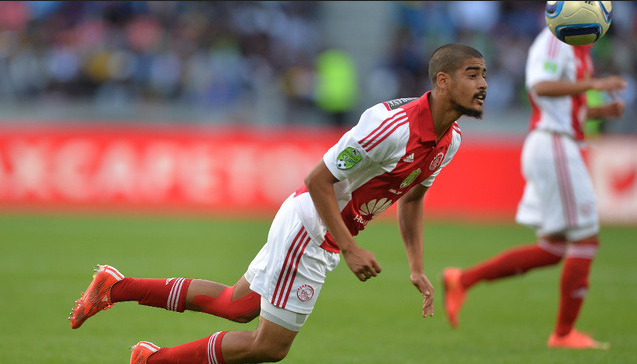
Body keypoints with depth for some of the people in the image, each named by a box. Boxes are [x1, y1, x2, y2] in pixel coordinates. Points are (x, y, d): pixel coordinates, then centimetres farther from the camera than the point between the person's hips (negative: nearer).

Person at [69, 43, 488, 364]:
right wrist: (349, 249, -26)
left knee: (236, 305, 19)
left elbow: (413, 197, 18)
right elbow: (318, 179, -24)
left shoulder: (450, 140, 0)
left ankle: (116, 286, 29)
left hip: (325, 237, 9)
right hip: (308, 227, -9)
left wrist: (417, 268, 11)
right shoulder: (394, 126, -29)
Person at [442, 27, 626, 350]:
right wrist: (592, 84, -31)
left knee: (552, 249, 11)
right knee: (585, 240, -5)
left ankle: (462, 280, 11)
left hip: (561, 151, 10)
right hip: (552, 145, -10)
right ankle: (564, 333, 2)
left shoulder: (580, 50, 20)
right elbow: (540, 86, -27)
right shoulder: (554, 41, -10)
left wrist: (602, 111, 10)